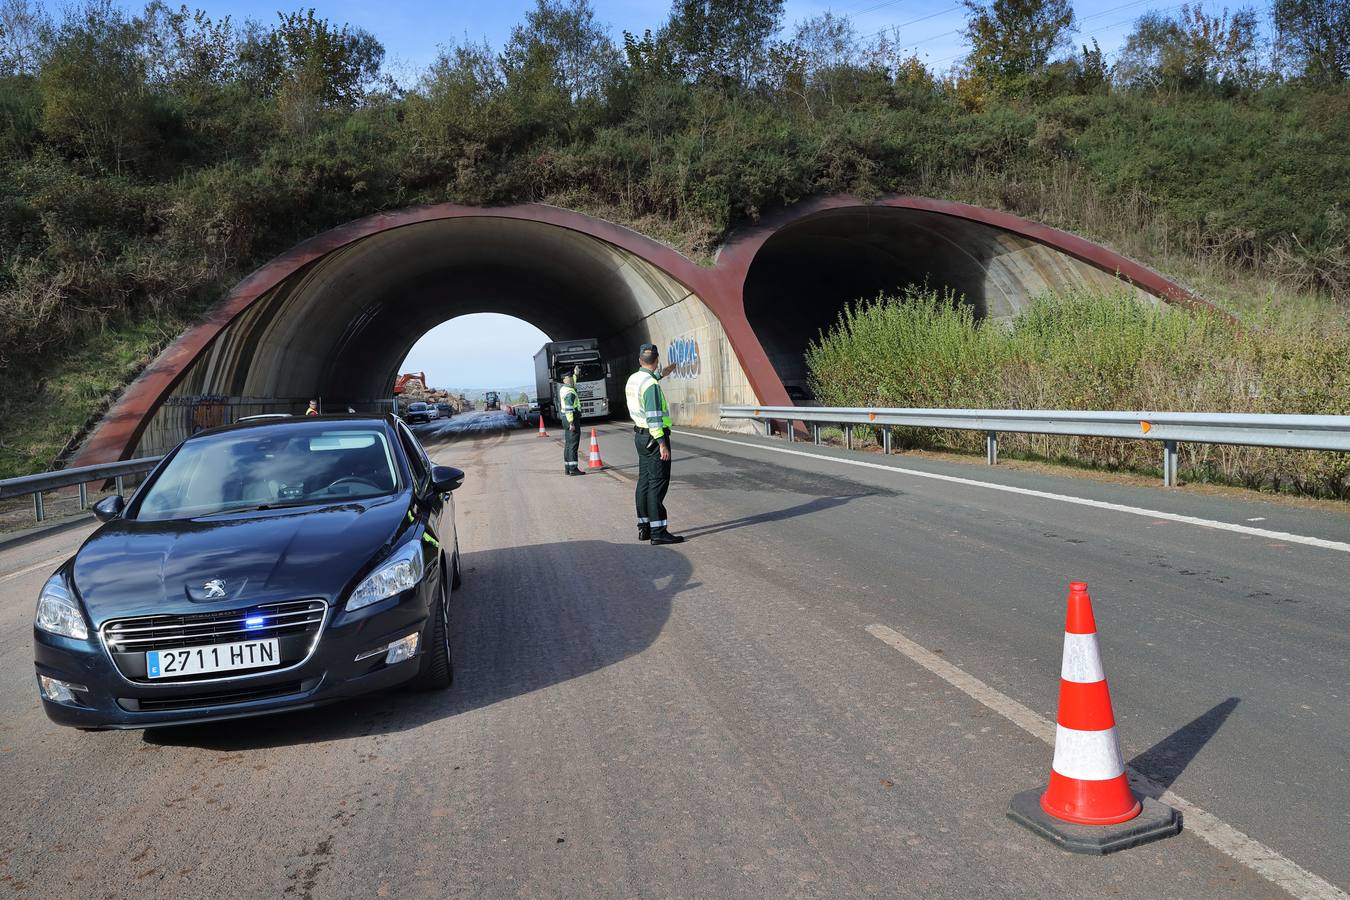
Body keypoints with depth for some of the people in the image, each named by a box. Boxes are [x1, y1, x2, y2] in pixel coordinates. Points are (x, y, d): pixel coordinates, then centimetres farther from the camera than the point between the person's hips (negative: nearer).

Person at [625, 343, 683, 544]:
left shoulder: (633, 379, 9)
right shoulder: (651, 384, -19)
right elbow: (653, 416, -23)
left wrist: (660, 375, 45)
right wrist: (662, 443, -23)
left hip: (640, 435, 9)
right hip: (654, 437, -9)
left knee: (644, 481, 12)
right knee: (658, 484, -8)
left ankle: (644, 527, 18)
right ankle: (658, 531, -9)